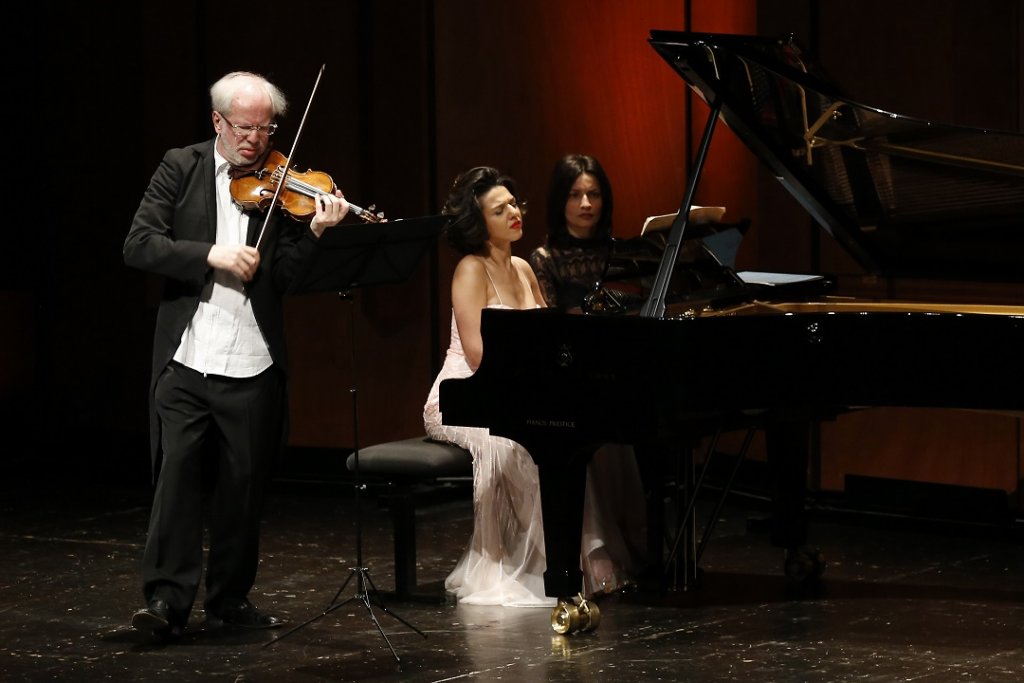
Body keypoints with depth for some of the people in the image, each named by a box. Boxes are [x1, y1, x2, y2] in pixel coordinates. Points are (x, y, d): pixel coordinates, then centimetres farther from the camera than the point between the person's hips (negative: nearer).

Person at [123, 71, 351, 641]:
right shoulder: (182, 169, 4)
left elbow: (284, 278, -2)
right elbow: (140, 245, -6)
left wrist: (316, 231, -19)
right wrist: (211, 255, -17)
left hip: (253, 366, 2)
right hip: (187, 359, -2)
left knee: (245, 485, 8)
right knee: (179, 475, -6)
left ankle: (231, 598, 20)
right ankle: (168, 599, -3)